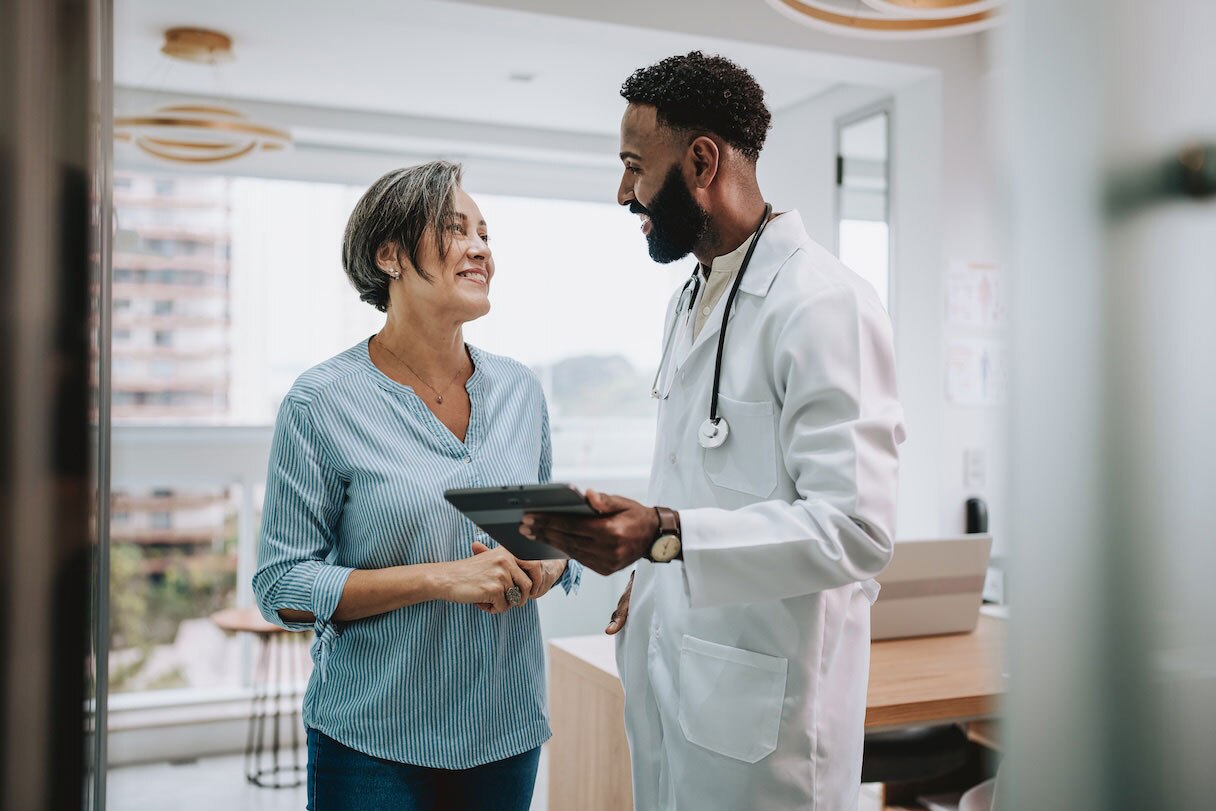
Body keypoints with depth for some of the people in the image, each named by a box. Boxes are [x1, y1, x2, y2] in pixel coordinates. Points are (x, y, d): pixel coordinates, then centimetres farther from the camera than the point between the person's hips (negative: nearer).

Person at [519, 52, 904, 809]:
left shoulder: (824, 305, -18)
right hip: (667, 675, 8)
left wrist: (665, 535, -31)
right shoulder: (691, 300, 12)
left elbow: (856, 527, -24)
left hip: (762, 700, -8)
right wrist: (650, 569, 8)